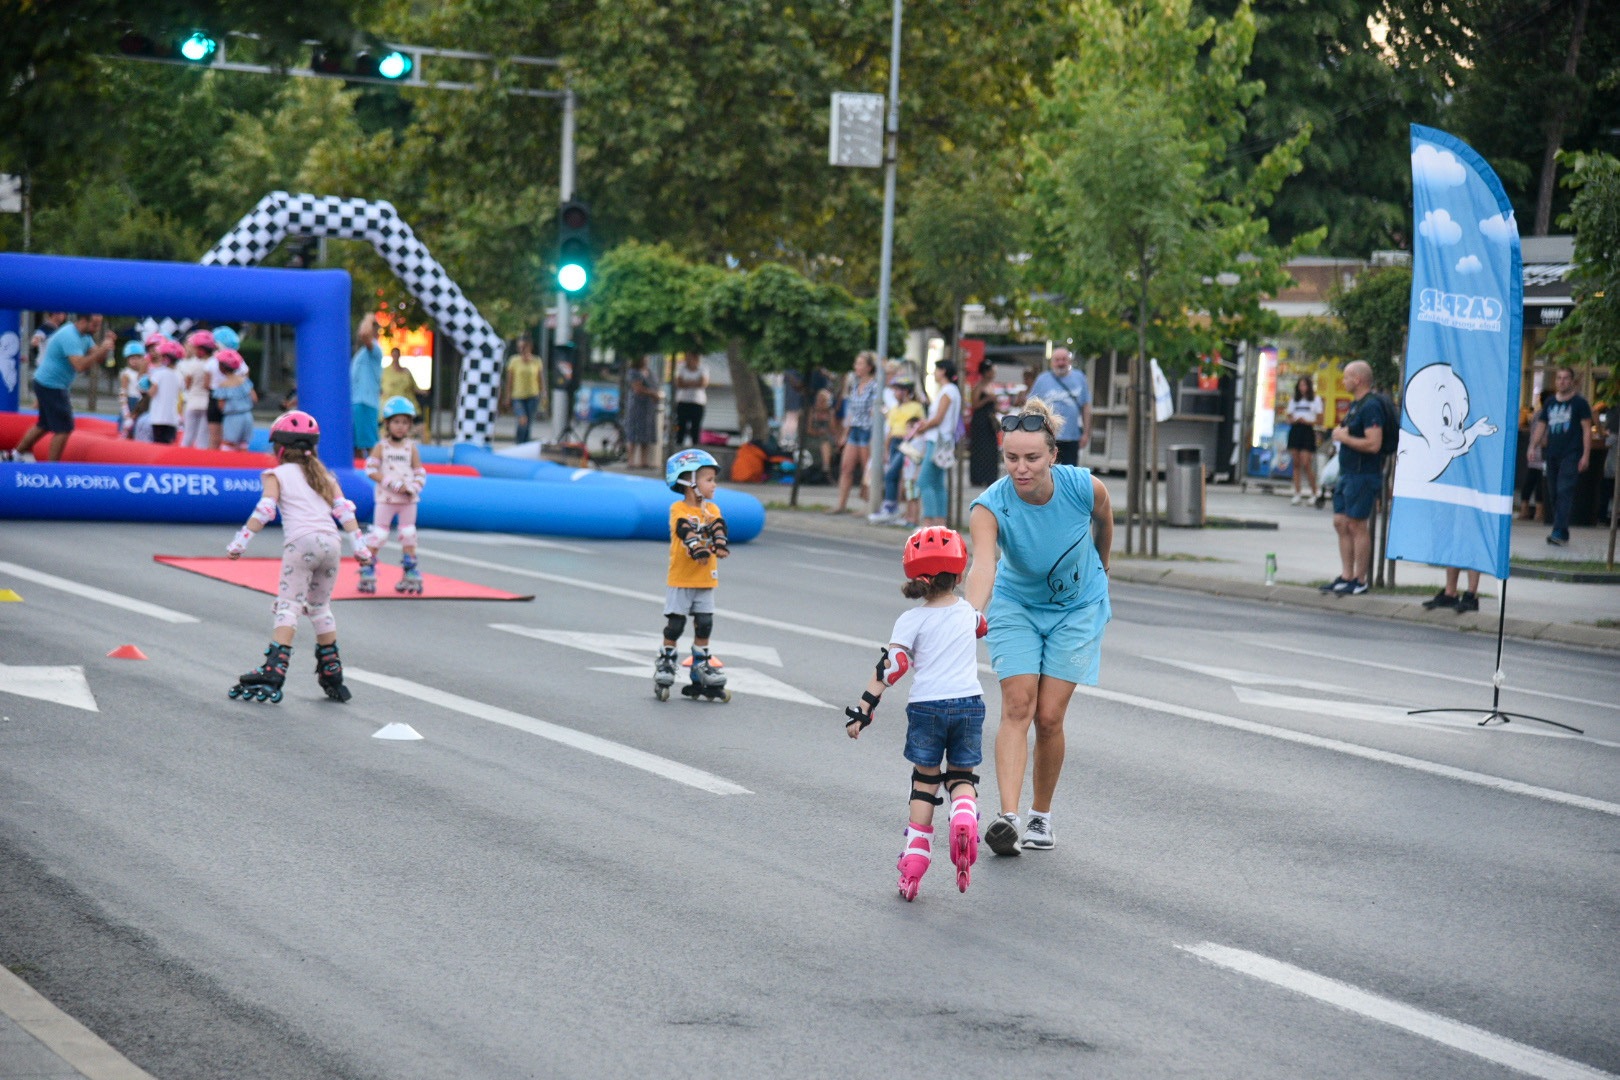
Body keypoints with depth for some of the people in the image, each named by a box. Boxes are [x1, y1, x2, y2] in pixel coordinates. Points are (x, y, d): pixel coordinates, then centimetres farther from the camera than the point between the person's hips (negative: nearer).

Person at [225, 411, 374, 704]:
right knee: (320, 607, 19)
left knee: (288, 606, -9)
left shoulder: (278, 475, 11)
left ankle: (274, 672, -23)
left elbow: (264, 511, -1)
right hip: (331, 542, 5)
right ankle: (332, 676, 21)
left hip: (302, 541, -5)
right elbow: (344, 511, 14)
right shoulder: (324, 476, 24)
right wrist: (359, 546, 11)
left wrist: (240, 541, -2)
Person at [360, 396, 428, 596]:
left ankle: (410, 574, 14)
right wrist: (393, 484, -20)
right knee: (379, 533, -1)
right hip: (385, 498, -2)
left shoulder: (411, 448, 3)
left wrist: (412, 488, -16)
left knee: (408, 535, 6)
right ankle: (367, 571, 6)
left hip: (408, 500, 2)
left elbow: (420, 474, 4)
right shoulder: (381, 447, -3)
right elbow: (371, 470, -12)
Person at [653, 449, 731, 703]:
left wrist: (721, 544, -35)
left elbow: (717, 527, -13)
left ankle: (702, 668, 19)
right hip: (681, 580, -5)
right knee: (675, 625, 1)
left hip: (705, 581, 5)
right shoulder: (679, 509, -9)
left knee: (704, 625, 9)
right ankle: (665, 663, 13)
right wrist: (697, 549, -46)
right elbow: (686, 530, -27)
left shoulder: (712, 509, 7)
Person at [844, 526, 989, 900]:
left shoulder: (911, 620, -2)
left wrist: (862, 709, -10)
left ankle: (914, 860, 6)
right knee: (962, 776, 15)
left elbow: (891, 668, -10)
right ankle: (964, 817, -19)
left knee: (924, 783, 9)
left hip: (926, 707, -2)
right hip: (969, 703, 2)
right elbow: (983, 626, 37)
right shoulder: (967, 612, 11)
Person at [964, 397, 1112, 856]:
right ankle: (1007, 817, -20)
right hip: (1016, 607, 0)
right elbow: (983, 564, -46)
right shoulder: (990, 507, -29)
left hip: (1076, 607, 0)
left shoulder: (1085, 487, -24)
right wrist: (972, 614, -65)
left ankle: (1041, 816, 13)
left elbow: (1103, 521, 0)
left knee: (1049, 717, -3)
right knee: (1017, 706, -14)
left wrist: (1101, 565, 19)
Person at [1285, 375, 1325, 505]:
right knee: (1296, 464, 2)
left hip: (1307, 431, -4)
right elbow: (1289, 419, 16)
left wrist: (1306, 421, -15)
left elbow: (1319, 421, 0)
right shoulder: (1294, 401, 16)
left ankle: (1315, 491, 3)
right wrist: (1294, 420, -7)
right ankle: (1297, 493, 4)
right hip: (1295, 431, 5)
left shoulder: (1315, 400, 3)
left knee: (1306, 464, -11)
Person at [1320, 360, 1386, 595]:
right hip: (1347, 474, 10)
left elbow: (1373, 444, -24)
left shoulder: (1371, 406, -16)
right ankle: (1346, 576, 13)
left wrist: (1344, 437, -15)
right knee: (1341, 523, 9)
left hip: (1363, 476, -10)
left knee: (1357, 525, -7)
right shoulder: (1355, 405, 17)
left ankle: (1359, 581, -3)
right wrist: (1340, 433, 8)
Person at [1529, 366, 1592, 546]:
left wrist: (1585, 455, -10)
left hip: (1571, 455, -6)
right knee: (1553, 493, 6)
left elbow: (1587, 429, -3)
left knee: (1564, 492, -16)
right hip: (1552, 455, 6)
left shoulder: (1579, 403, 0)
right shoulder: (1550, 404, 14)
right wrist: (1533, 446, 2)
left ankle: (1559, 532, -22)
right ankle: (1563, 534, 15)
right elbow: (1541, 427, 17)